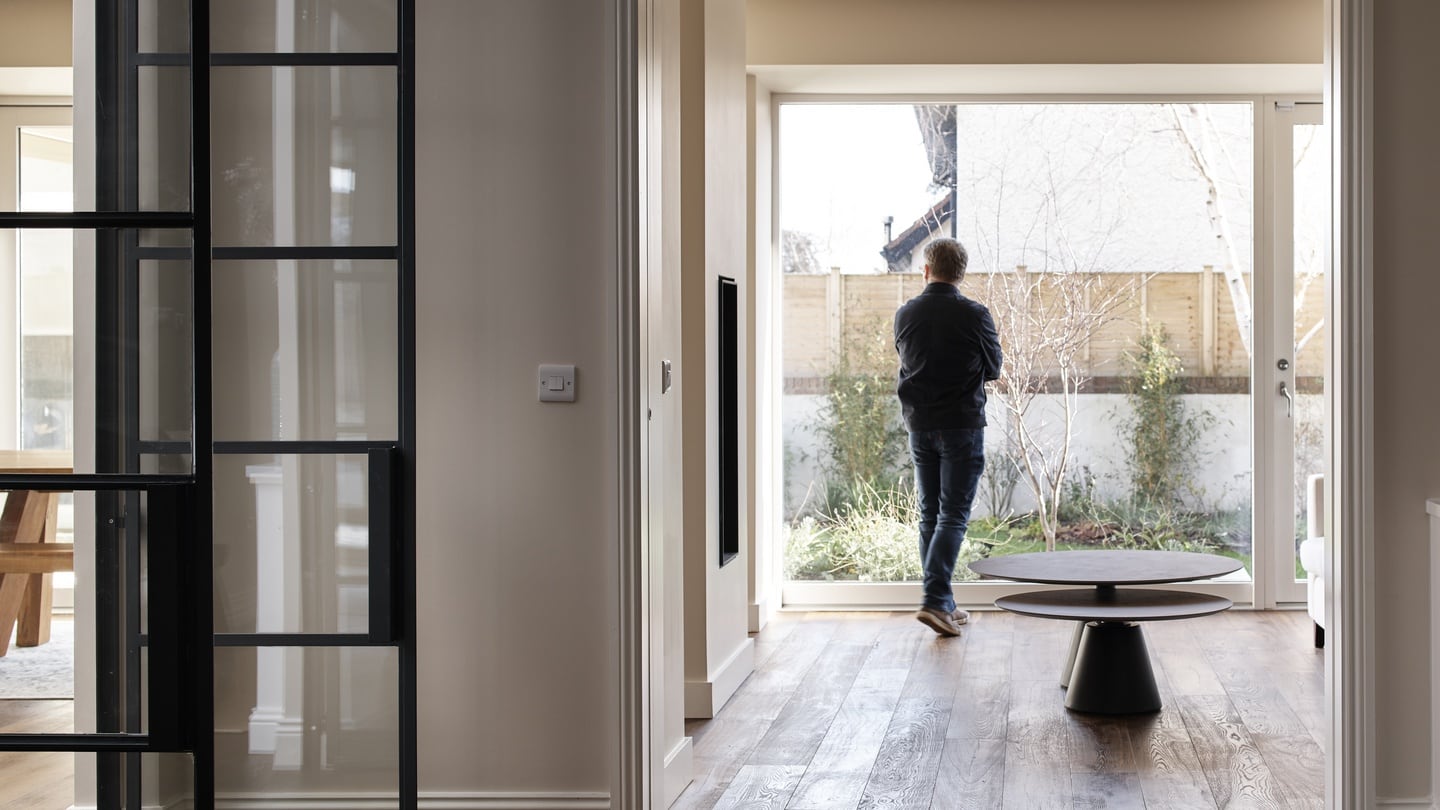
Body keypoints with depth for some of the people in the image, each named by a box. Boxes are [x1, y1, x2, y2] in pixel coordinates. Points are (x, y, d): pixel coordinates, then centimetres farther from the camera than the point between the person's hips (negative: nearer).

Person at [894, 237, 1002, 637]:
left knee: (930, 515, 12)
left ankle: (943, 604, 16)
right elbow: (994, 368, 3)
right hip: (962, 424, -4)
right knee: (953, 515, -4)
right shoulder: (974, 315, -10)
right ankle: (935, 600, -16)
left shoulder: (905, 314, 2)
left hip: (919, 424, 4)